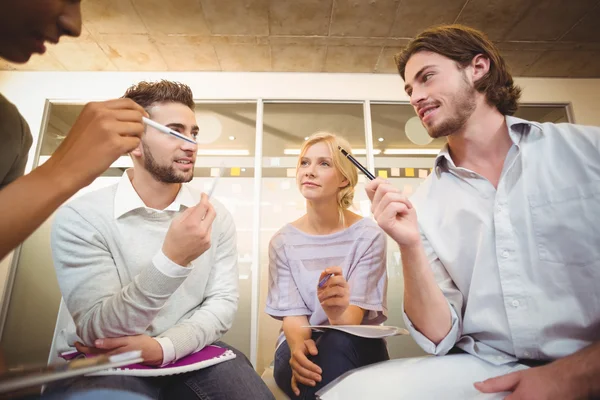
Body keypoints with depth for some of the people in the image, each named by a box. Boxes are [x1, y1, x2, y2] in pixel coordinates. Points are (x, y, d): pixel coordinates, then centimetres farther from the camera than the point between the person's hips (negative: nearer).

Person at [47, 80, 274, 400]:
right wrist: (171, 261, -31)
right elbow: (97, 332, -17)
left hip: (190, 354, 3)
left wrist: (163, 346, -19)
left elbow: (223, 301, -4)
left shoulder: (216, 215, -3)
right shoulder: (80, 217, -12)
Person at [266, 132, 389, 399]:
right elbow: (291, 312, -8)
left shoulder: (368, 236, -10)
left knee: (337, 343, -35)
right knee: (302, 358, -35)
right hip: (302, 342, 1)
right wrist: (298, 345, -32)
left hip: (358, 347, 0)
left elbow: (354, 314, -15)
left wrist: (338, 312, -41)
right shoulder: (282, 242, -4)